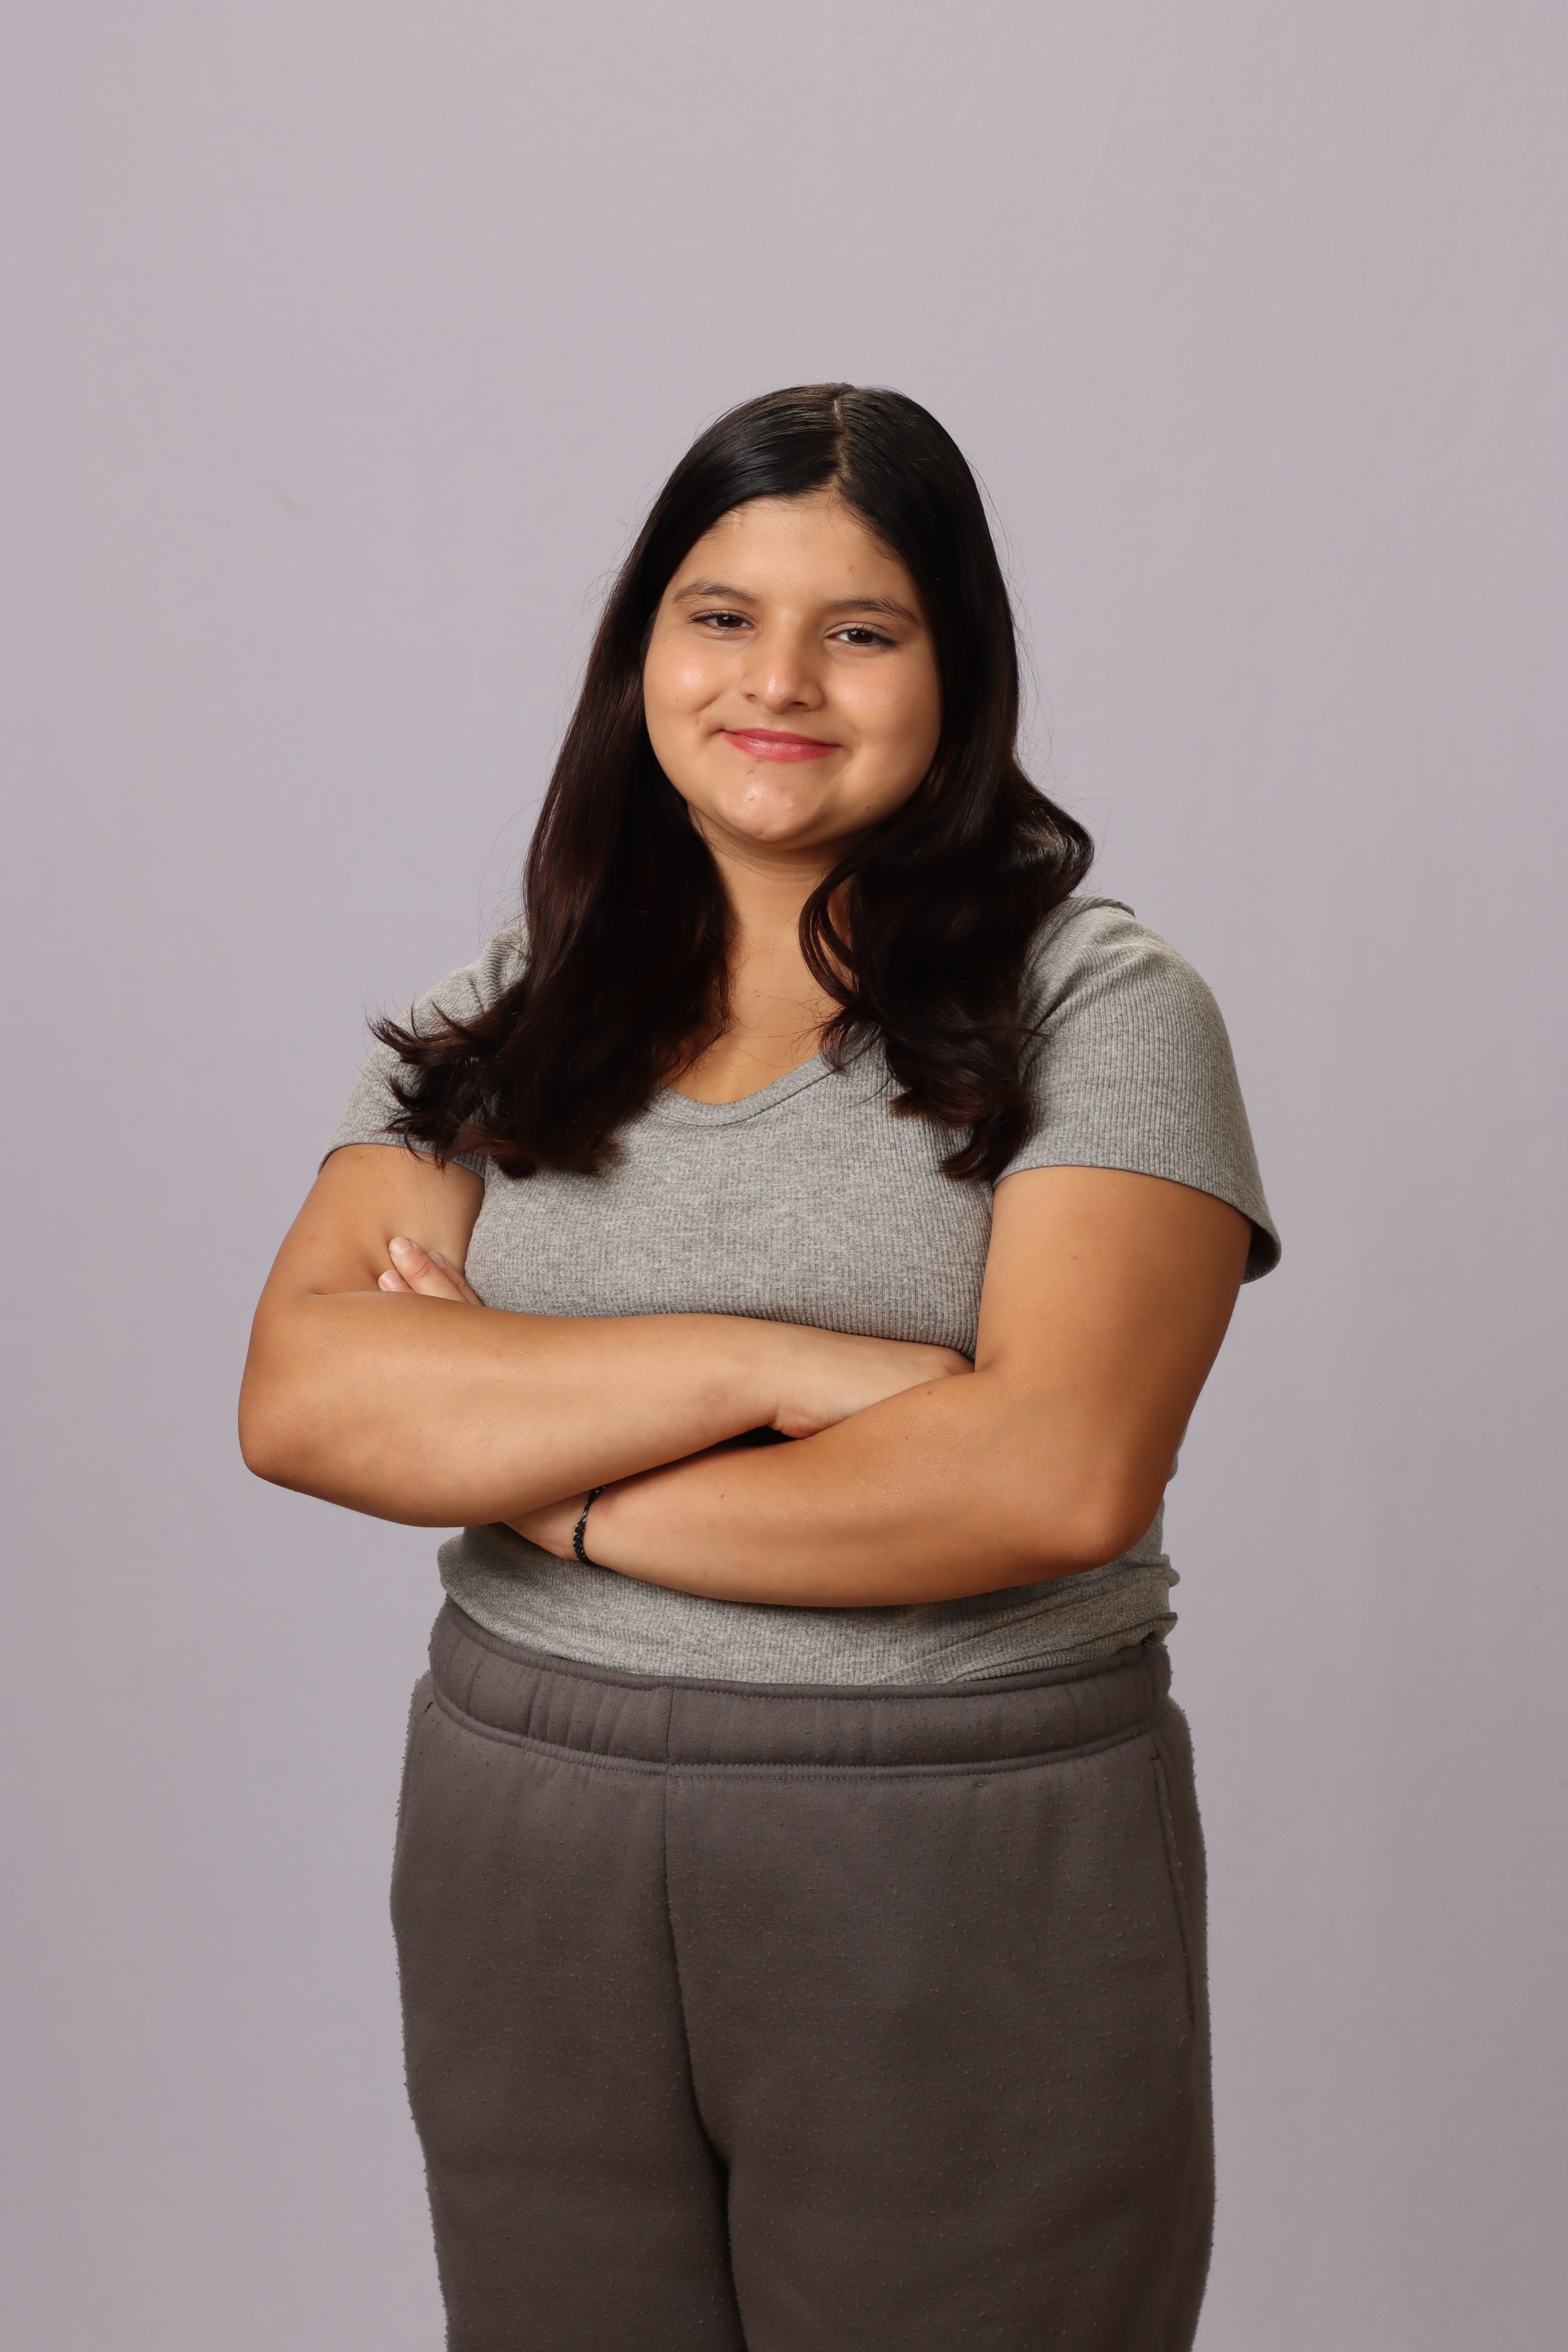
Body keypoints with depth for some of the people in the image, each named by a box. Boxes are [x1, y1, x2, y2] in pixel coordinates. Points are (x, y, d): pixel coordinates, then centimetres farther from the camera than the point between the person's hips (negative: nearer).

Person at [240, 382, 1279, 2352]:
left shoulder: (1096, 1009, -6)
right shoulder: (511, 1016, 5)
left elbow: (1060, 1476, -19)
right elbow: (300, 1395, -8)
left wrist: (539, 1483, -12)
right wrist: (769, 1363, -19)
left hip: (971, 1874, -3)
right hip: (527, 1848, 3)